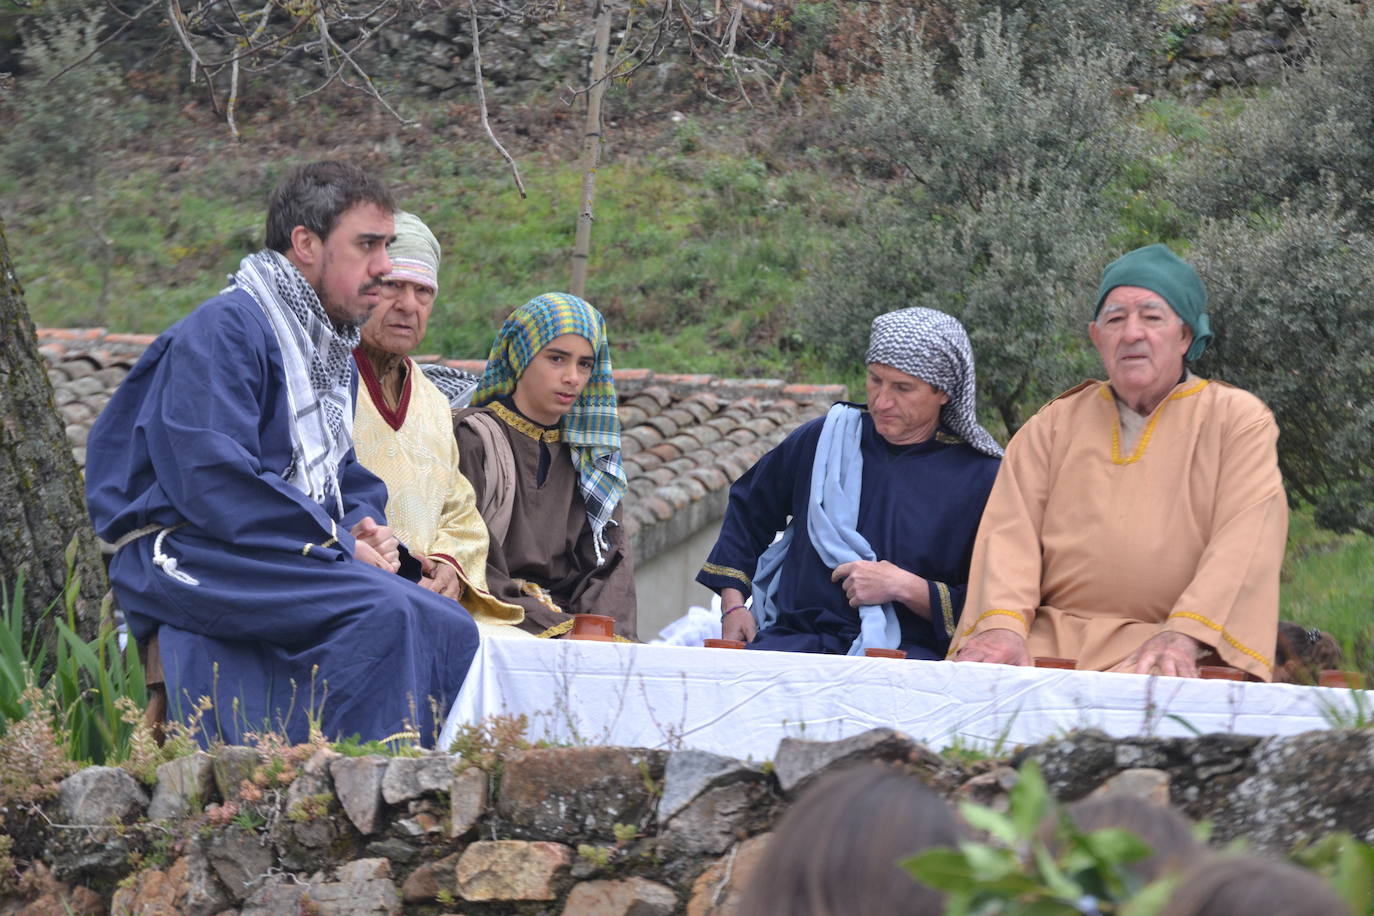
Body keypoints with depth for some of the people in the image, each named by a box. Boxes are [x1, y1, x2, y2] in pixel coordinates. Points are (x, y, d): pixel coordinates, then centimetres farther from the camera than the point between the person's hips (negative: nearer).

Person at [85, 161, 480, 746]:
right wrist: (339, 544, -16)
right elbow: (213, 482, -20)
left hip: (299, 559, 9)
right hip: (192, 559, -9)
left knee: (450, 631, -11)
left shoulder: (334, 347, 21)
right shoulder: (225, 330, -10)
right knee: (383, 612, -30)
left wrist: (366, 524, 4)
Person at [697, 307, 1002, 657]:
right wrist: (733, 604, 20)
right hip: (796, 638, 3)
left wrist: (906, 588, -11)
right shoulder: (824, 440, 13)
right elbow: (748, 507, 30)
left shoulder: (982, 477, 1)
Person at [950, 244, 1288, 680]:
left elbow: (1244, 541, -6)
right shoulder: (1053, 426, 18)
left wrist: (1185, 635, -21)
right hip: (1053, 639, 3)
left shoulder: (1239, 420, 8)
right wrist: (1003, 624, -15)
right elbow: (1011, 530, 5)